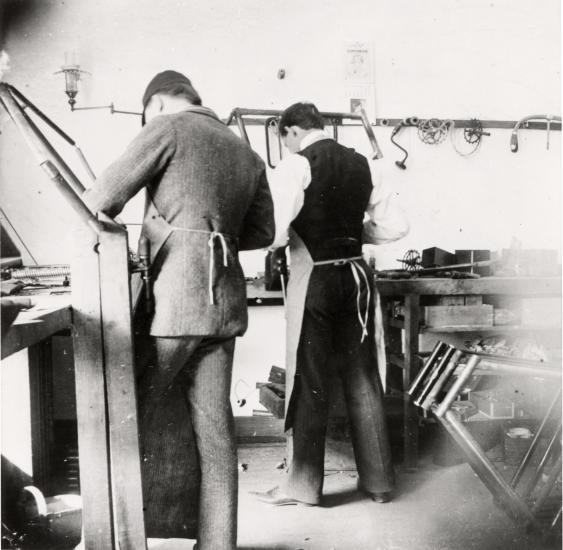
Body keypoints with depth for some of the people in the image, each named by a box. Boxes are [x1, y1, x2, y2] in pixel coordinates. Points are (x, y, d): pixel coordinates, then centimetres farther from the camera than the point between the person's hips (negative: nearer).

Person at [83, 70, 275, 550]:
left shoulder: (169, 128, 1)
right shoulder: (246, 151, 20)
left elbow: (100, 200, -4)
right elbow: (262, 232, 20)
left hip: (175, 297, -7)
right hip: (225, 298, 7)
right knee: (215, 425, 9)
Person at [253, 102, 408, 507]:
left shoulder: (296, 165, -10)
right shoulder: (360, 164, 7)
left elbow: (273, 232, -19)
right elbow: (396, 225, 7)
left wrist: (293, 236, 3)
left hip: (314, 276, -5)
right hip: (357, 274, 6)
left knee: (310, 381, 4)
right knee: (363, 377, 13)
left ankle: (304, 485, 15)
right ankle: (378, 479, 23)